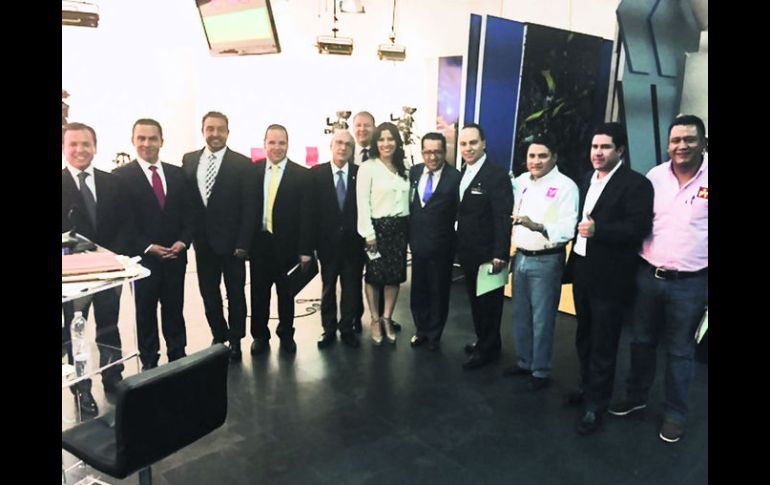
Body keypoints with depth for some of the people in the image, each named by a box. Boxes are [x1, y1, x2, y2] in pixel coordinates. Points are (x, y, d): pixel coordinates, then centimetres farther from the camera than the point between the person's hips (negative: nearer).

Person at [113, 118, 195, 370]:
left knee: (174, 309, 12)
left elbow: (189, 212, 7)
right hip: (142, 257, -3)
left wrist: (183, 241, -8)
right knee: (145, 311, 10)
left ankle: (178, 356, 25)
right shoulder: (120, 176, -4)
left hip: (175, 256, 3)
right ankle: (149, 363, 23)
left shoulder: (177, 174, 8)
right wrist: (147, 247, -16)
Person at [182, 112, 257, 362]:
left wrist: (242, 244, -13)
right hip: (203, 242, 4)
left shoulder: (242, 163, -7)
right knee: (209, 294, 13)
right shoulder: (189, 160, 5)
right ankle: (219, 336, 30)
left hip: (231, 242, -3)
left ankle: (235, 340, 25)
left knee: (235, 293, 9)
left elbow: (249, 207, -9)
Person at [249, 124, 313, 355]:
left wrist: (305, 249, -10)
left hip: (287, 245, -1)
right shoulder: (252, 171, 2)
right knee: (258, 292, 11)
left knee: (286, 293, 13)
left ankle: (286, 334, 31)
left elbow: (306, 214, -7)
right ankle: (260, 335, 28)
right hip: (259, 243, 2)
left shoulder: (301, 174, -4)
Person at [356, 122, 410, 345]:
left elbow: (407, 199, 8)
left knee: (395, 275, 9)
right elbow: (362, 203, -10)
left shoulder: (403, 169, 9)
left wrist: (409, 227, 3)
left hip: (399, 227, 5)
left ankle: (387, 319, 23)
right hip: (377, 226, -4)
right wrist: (369, 233, -13)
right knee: (374, 276, 5)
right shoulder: (367, 167, -6)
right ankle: (375, 320, 20)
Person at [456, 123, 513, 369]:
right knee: (475, 300, 18)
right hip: (468, 252, 7)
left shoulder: (497, 174, -15)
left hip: (487, 254, -7)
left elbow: (503, 217, -19)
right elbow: (462, 213, 10)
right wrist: (459, 247, 7)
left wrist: (500, 254, -22)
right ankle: (482, 340, 35)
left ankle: (488, 349, 23)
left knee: (488, 302, 7)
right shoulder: (463, 174, 9)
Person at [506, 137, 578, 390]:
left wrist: (538, 226, -35)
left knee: (541, 319, 5)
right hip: (520, 257, 6)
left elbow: (569, 229, -22)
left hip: (546, 261, -6)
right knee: (520, 315, 17)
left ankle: (541, 371, 21)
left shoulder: (565, 186, -13)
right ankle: (524, 361, 35)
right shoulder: (521, 181, 7)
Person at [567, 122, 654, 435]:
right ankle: (588, 386, 38)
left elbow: (639, 228, -20)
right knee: (584, 337, 20)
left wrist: (598, 230, -28)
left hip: (610, 277, -7)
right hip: (583, 271, 8)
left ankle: (596, 403, 17)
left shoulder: (636, 184, -12)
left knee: (603, 344, 4)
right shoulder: (587, 179, 12)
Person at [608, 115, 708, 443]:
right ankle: (636, 396, 37)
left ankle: (674, 413, 28)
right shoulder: (654, 176, 1)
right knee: (642, 341, 17)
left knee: (679, 350, 11)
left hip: (691, 282, -3)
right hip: (649, 275, 3)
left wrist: (705, 279, -8)